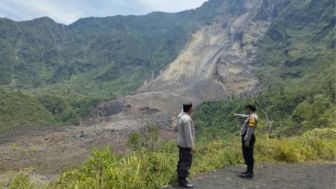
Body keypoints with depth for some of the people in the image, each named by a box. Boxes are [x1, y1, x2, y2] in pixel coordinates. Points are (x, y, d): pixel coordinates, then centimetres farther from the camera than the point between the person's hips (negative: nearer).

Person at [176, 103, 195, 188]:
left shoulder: (181, 116, 6)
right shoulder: (187, 119, -26)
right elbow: (188, 134, -26)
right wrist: (192, 146, -21)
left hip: (181, 143, 10)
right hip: (186, 144, -10)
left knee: (182, 161, 16)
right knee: (187, 163, -2)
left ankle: (180, 178, 25)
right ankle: (182, 181, 5)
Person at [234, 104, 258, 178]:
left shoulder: (252, 117, -16)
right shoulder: (252, 116, 15)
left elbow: (250, 129, -22)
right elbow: (245, 116, 38)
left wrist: (247, 140, -25)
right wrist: (238, 115, 53)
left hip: (248, 138, -10)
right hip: (247, 138, 10)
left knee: (248, 155, -7)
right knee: (247, 155, 14)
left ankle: (250, 173, -3)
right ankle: (249, 171, 21)